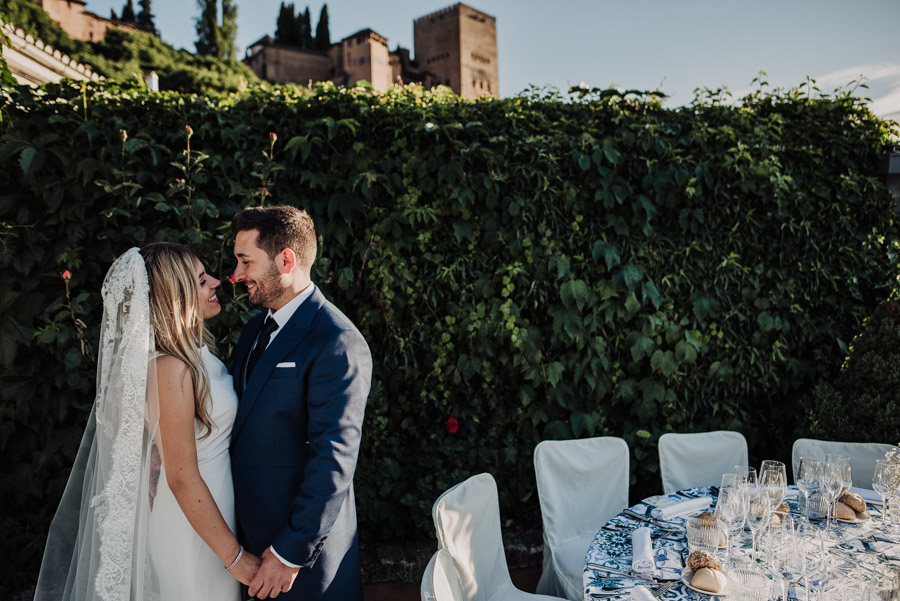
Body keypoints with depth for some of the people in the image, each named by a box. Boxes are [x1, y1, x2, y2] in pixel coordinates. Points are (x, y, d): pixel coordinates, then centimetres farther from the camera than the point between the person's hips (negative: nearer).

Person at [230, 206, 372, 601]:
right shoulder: (256, 328, 7)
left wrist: (291, 552, -18)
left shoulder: (337, 343, -22)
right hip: (248, 529, 8)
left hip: (303, 542, -8)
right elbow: (244, 423, 11)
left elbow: (334, 461, -23)